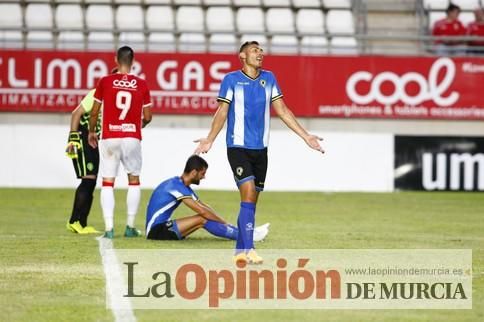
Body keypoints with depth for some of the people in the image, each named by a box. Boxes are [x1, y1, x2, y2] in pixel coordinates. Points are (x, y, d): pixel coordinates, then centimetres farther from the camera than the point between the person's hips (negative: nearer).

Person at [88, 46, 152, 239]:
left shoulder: (105, 82, -1)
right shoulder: (142, 85, 2)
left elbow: (94, 112, 4)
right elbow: (147, 117, 6)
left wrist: (91, 132, 21)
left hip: (109, 138, -1)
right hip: (132, 137, 1)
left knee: (108, 183, 3)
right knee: (134, 180, 15)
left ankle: (109, 228, -7)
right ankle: (130, 227, 13)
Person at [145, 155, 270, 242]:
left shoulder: (182, 186, 15)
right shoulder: (176, 185, -17)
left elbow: (204, 207, 17)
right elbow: (202, 211, -19)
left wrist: (224, 223, 9)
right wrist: (225, 223, -11)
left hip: (162, 227, 9)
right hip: (156, 230, -9)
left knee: (205, 217, -2)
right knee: (203, 219, -20)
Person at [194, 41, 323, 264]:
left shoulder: (268, 78, 10)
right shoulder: (231, 80, -3)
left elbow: (282, 111, 12)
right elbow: (222, 112, -4)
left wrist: (306, 136, 7)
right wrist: (209, 139, -16)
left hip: (260, 149, 5)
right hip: (238, 147, -5)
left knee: (252, 201, 7)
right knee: (248, 193, -18)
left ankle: (240, 250, 15)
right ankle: (247, 250, -21)